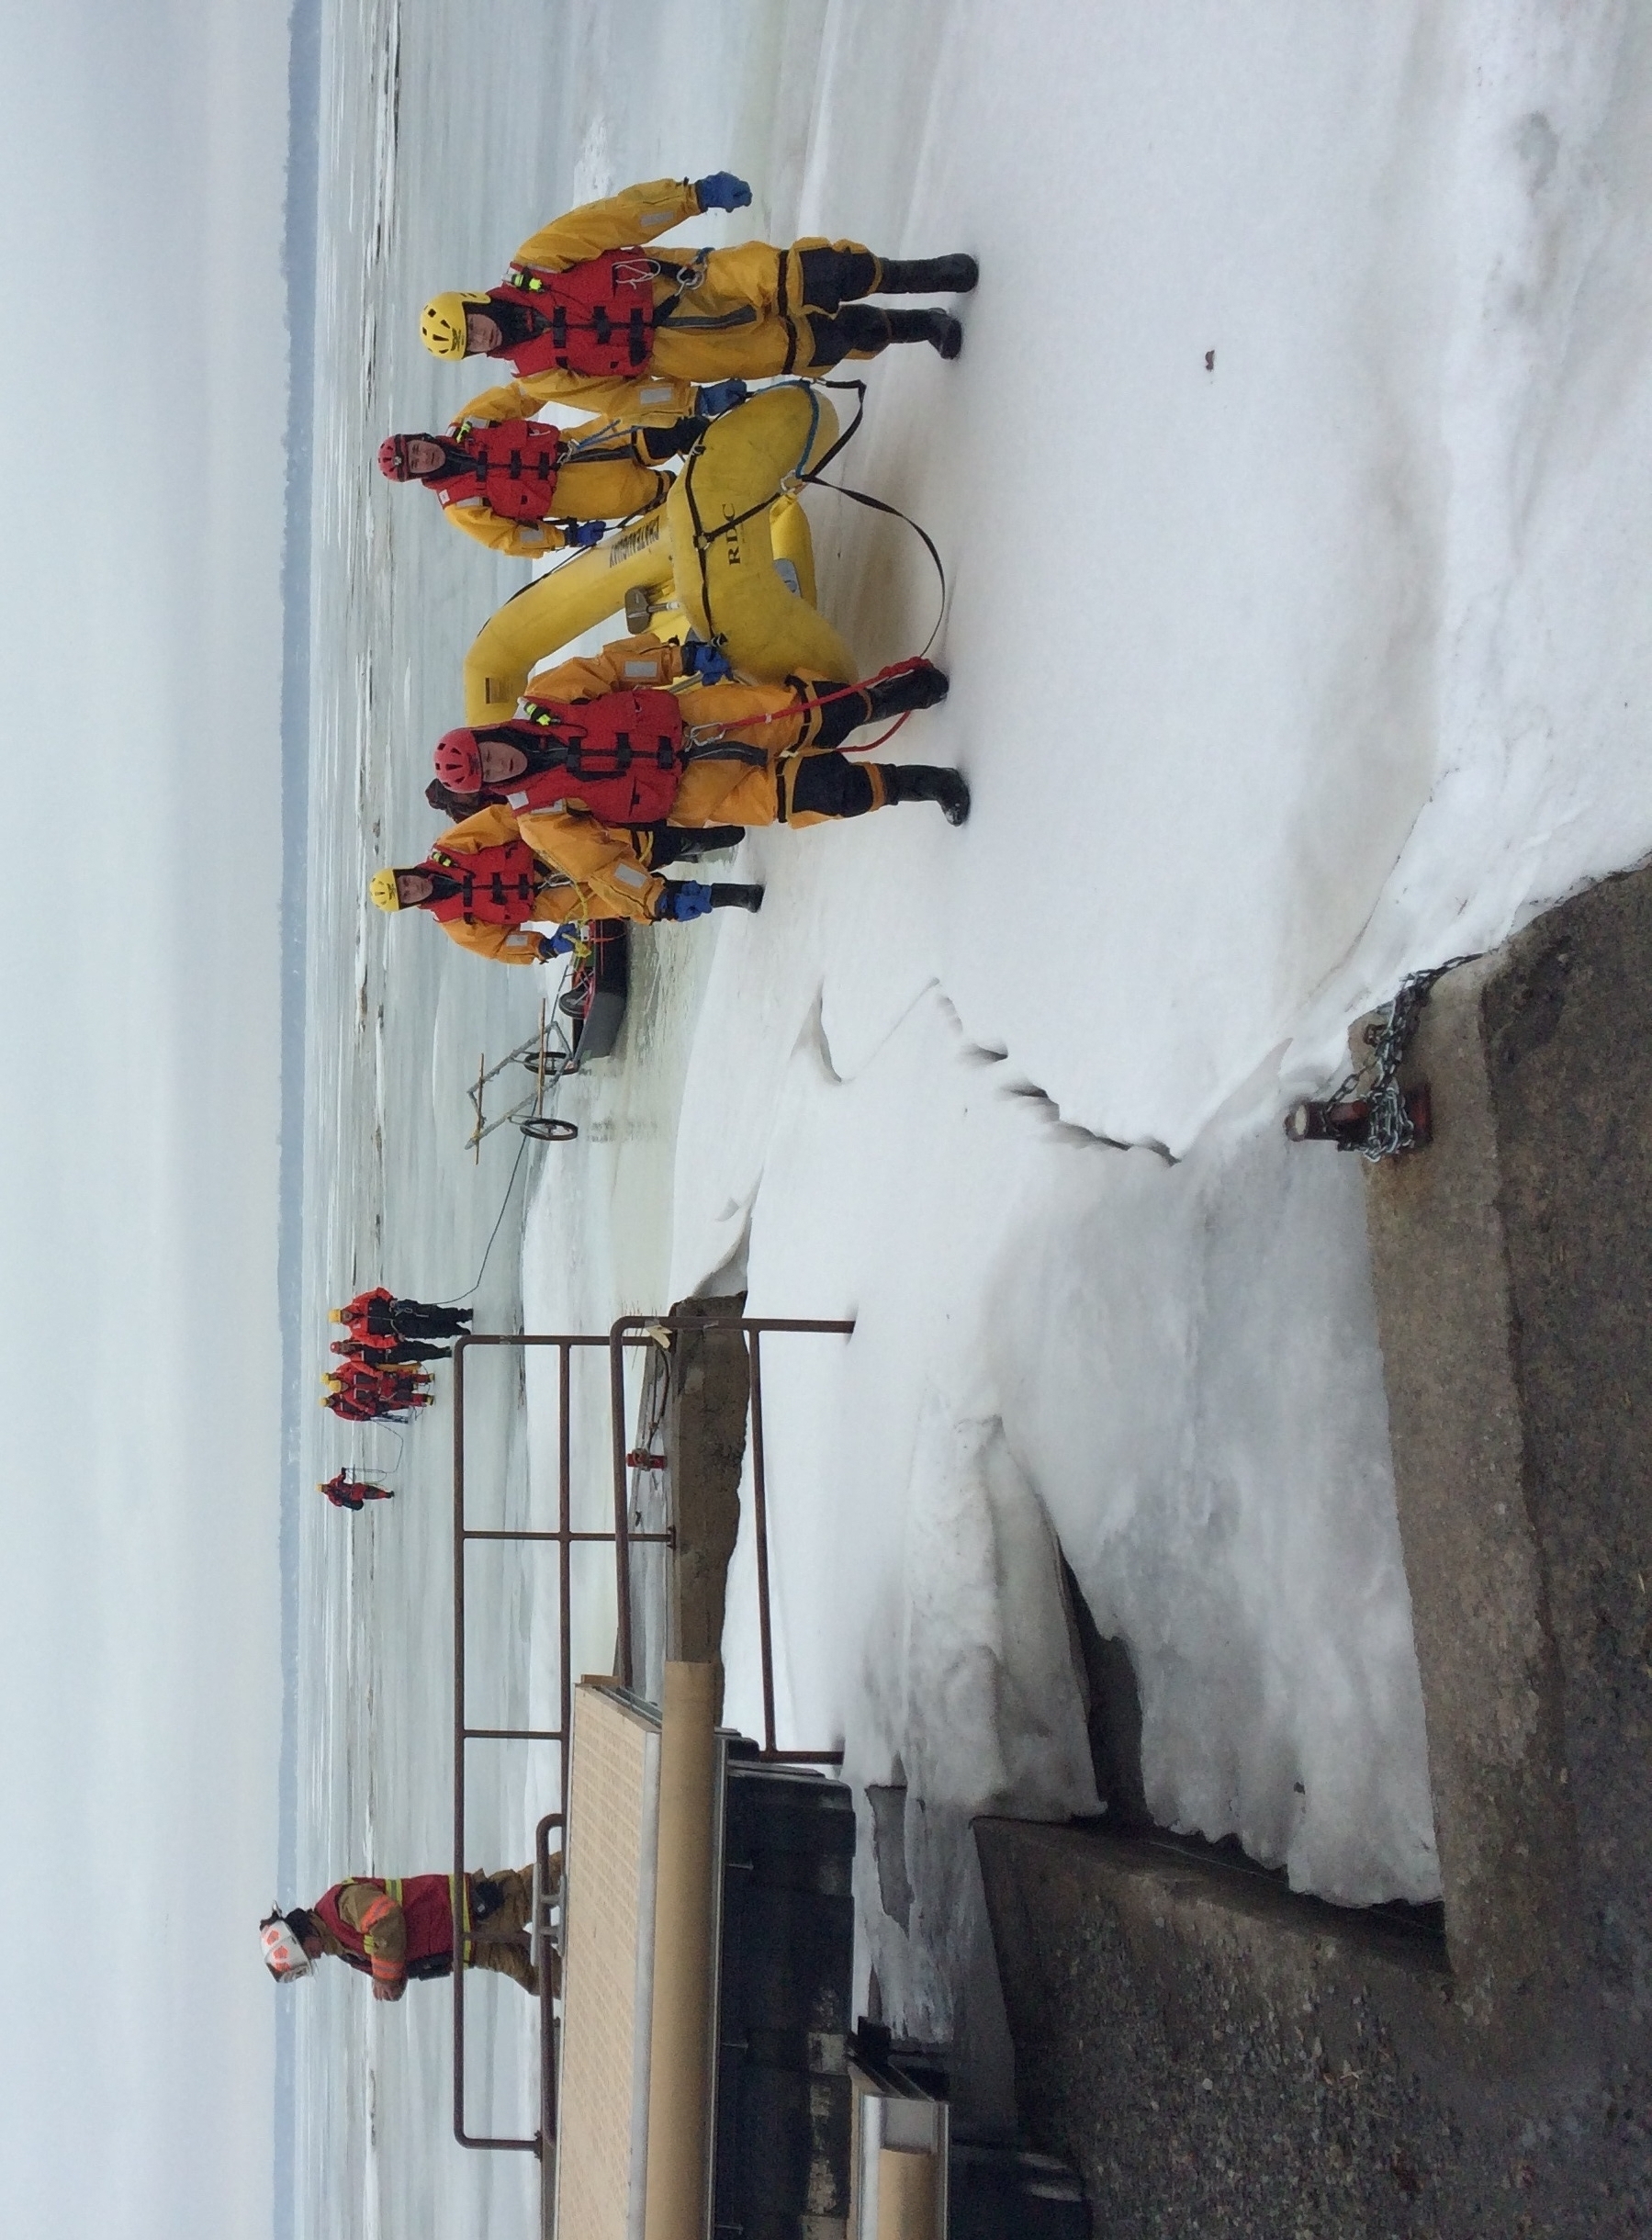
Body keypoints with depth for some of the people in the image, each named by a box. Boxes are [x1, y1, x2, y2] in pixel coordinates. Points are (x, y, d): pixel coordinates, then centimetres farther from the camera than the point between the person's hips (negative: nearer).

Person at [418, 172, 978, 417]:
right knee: (815, 345, -11)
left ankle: (896, 274, 0)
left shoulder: (531, 264, -5)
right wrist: (693, 401, -14)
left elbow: (611, 220, -8)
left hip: (690, 282, 1)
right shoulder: (538, 376, -2)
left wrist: (693, 195, -17)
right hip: (679, 352, -1)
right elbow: (620, 397, -2)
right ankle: (918, 327, 11)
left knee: (797, 276, -23)